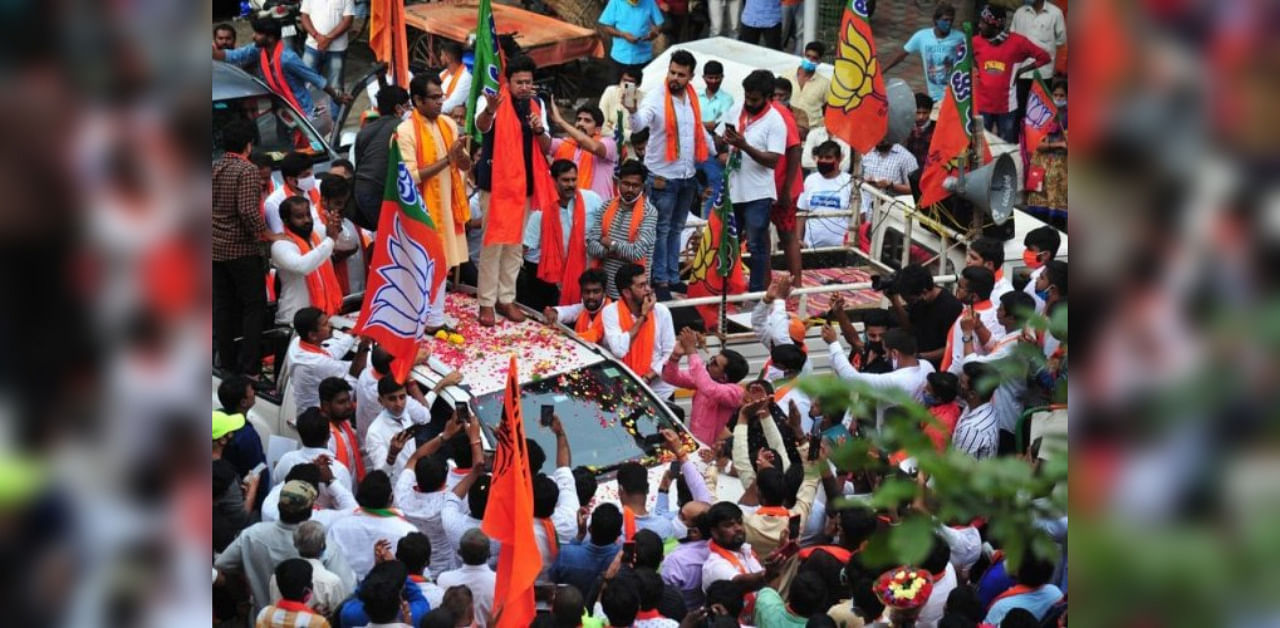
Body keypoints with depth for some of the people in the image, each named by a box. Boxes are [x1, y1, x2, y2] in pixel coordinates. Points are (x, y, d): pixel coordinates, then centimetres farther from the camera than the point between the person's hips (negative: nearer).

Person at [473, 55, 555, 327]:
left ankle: (506, 298, 21)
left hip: (525, 183, 6)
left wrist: (539, 131, -14)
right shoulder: (493, 101, -10)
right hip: (496, 182, -6)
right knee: (494, 243, -6)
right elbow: (482, 125, -32)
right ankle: (486, 302, -1)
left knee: (515, 244, 12)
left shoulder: (536, 106, 8)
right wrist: (490, 109, -56)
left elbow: (547, 148, 9)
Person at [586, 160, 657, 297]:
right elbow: (591, 246, -3)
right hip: (604, 289, 4)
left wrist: (611, 243, -5)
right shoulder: (606, 207, 5)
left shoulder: (649, 212, -9)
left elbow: (637, 252, -19)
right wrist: (622, 250, -15)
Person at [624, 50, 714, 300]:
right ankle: (660, 280, 6)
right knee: (661, 230, 0)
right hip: (663, 177, -6)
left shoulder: (692, 99, 6)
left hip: (687, 176, 6)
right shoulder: (656, 98, -14)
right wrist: (633, 111, -52)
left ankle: (673, 277, 23)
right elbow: (639, 124, -32)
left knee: (676, 229, 15)